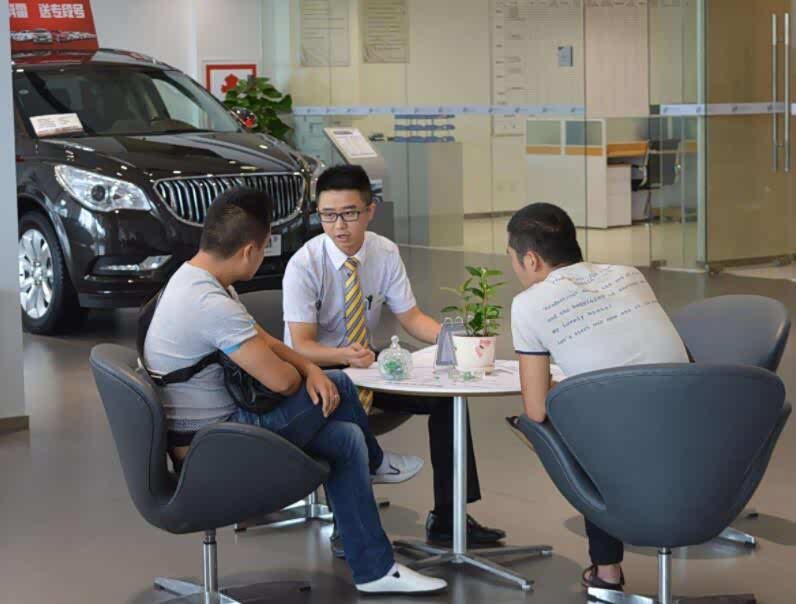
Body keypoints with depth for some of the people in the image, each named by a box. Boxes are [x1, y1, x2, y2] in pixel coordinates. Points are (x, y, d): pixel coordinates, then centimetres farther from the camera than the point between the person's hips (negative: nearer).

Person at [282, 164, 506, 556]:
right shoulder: (304, 265, -18)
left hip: (366, 362, 5)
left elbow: (411, 317, -1)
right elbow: (301, 346, -22)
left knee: (445, 392, -15)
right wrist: (344, 356, -43)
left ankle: (447, 519, -7)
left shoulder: (385, 254, -5)